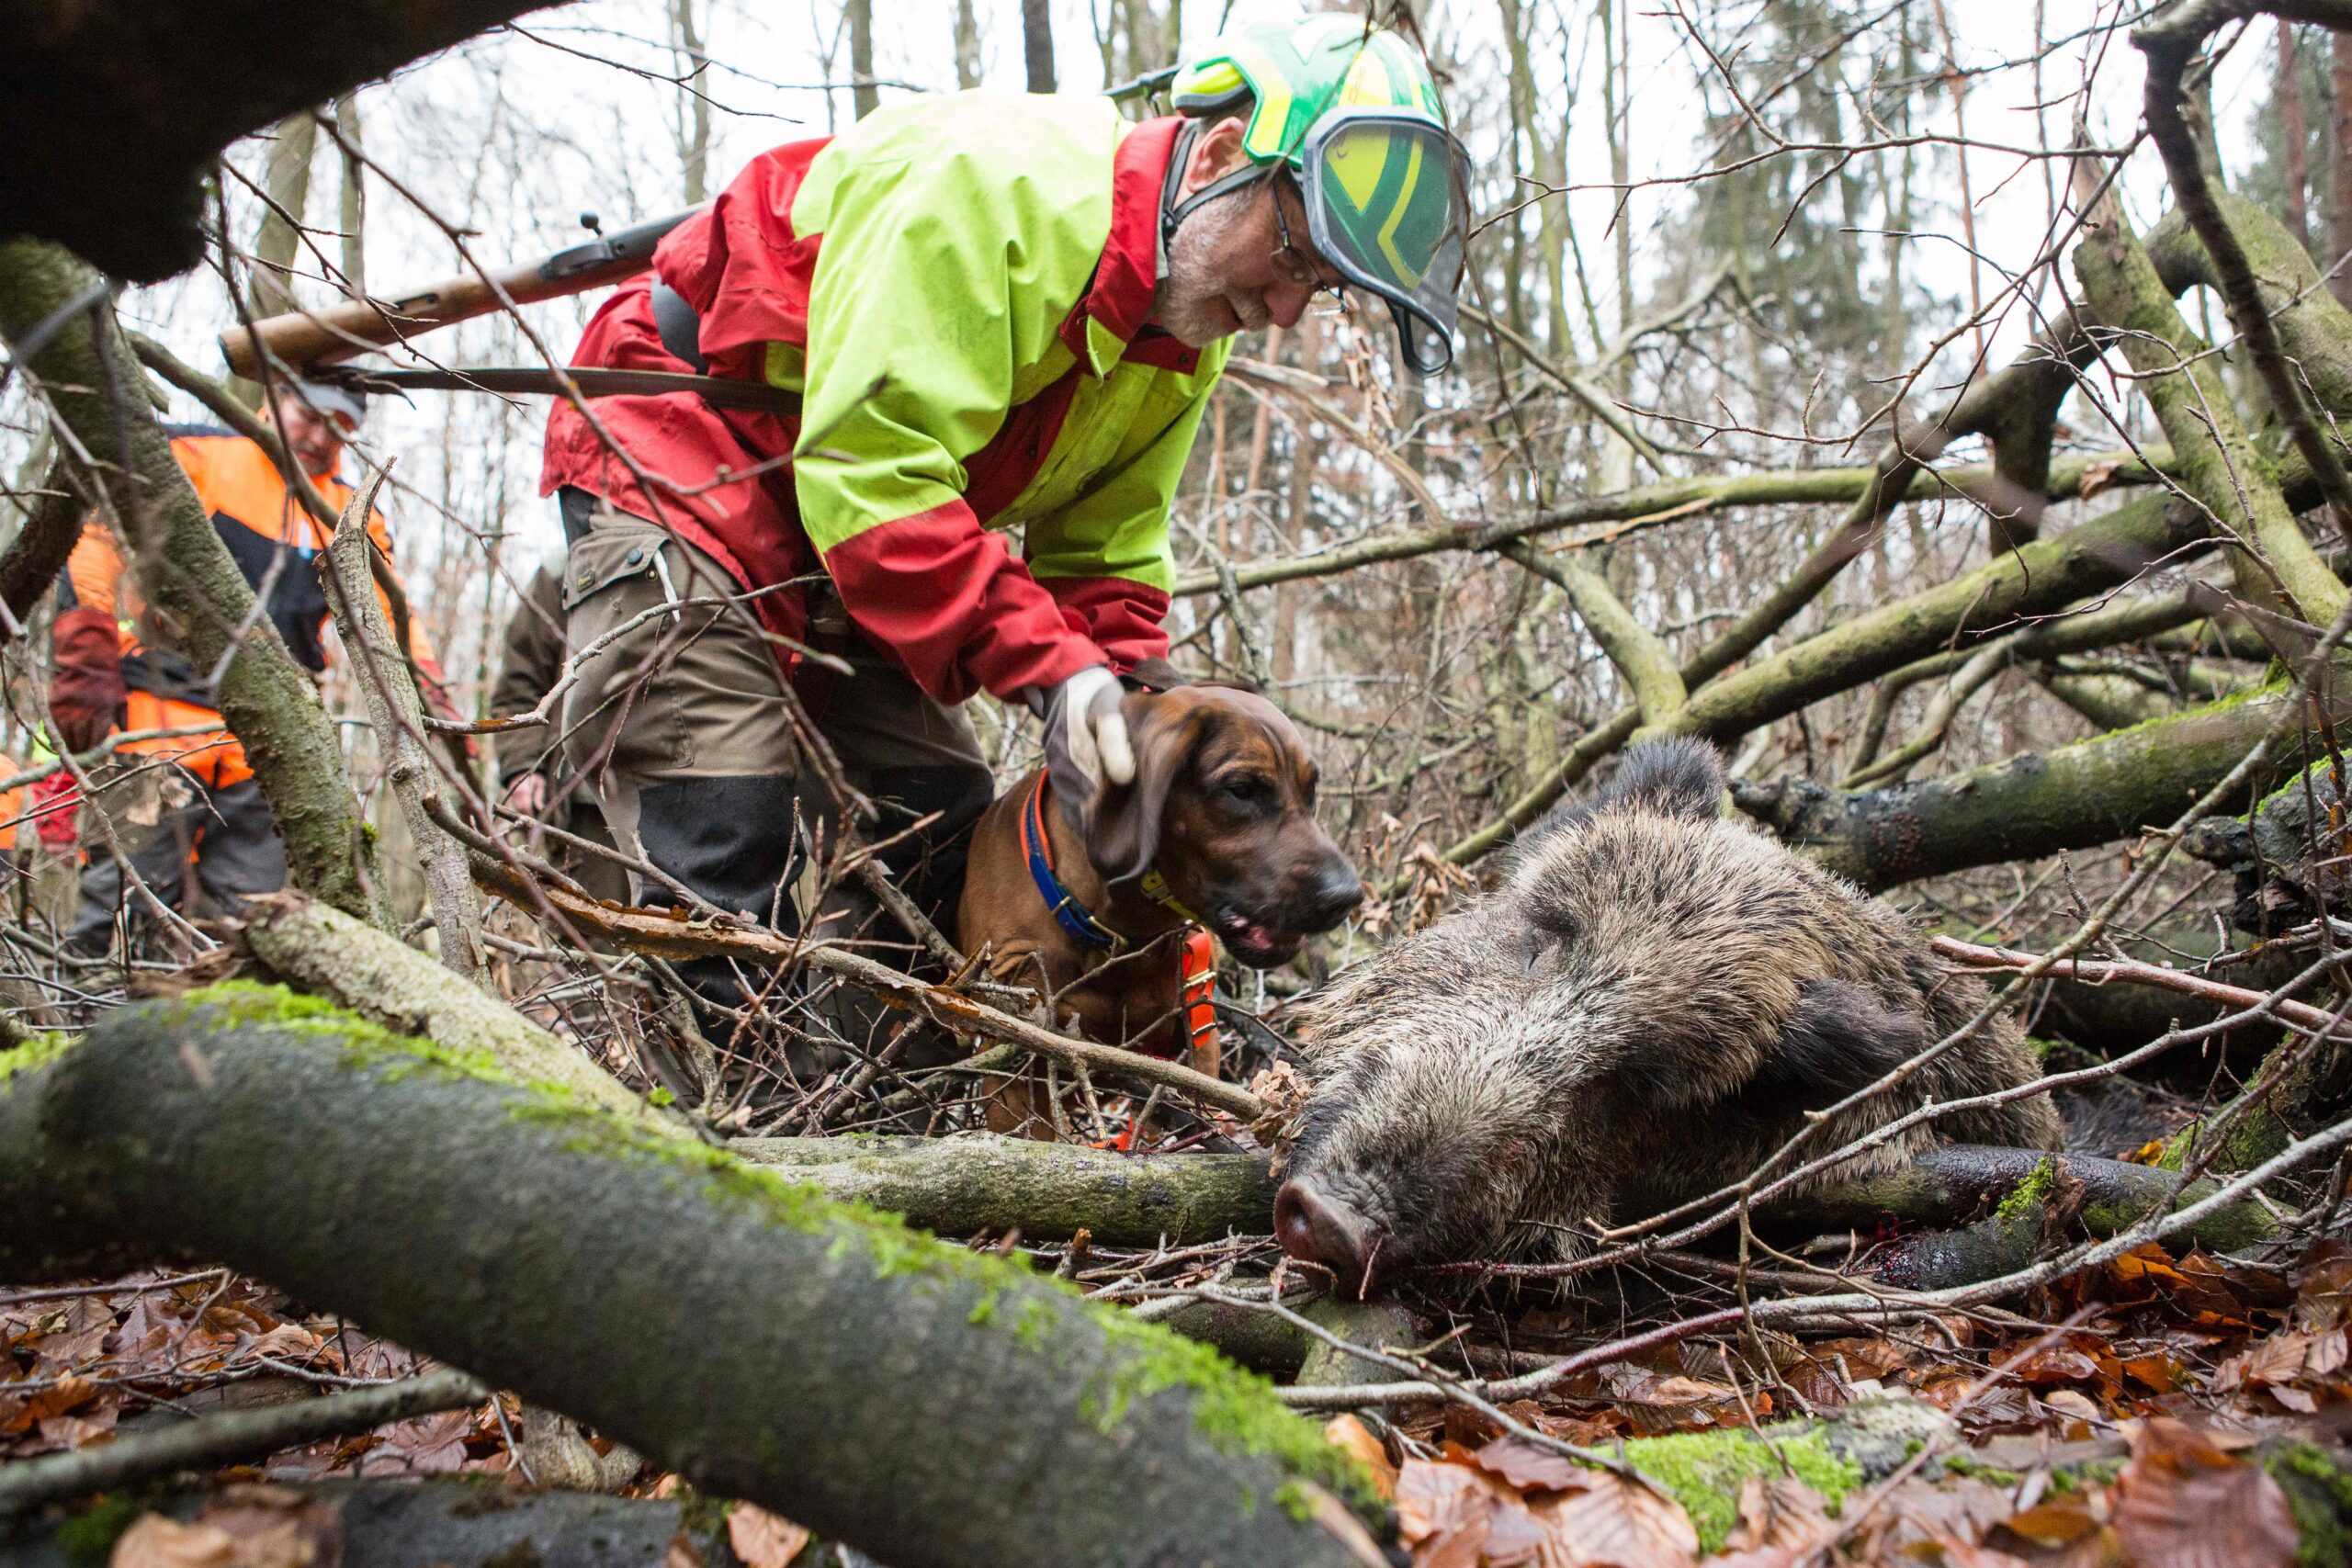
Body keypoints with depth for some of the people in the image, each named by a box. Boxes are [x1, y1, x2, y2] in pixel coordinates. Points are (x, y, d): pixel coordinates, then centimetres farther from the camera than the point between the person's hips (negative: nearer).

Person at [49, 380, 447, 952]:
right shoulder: (196, 457, 4)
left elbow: (393, 620, 21)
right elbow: (98, 539, -1)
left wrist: (435, 707, 6)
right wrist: (86, 656, -11)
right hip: (161, 715, -4)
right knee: (127, 894, -9)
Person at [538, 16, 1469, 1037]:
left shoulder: (1187, 337, -1)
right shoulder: (990, 184, -29)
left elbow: (1102, 556, 2)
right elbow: (872, 465, -34)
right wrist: (1047, 667, -37)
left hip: (860, 556, 8)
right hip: (680, 469, -8)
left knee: (948, 866, 2)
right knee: (736, 885, -17)